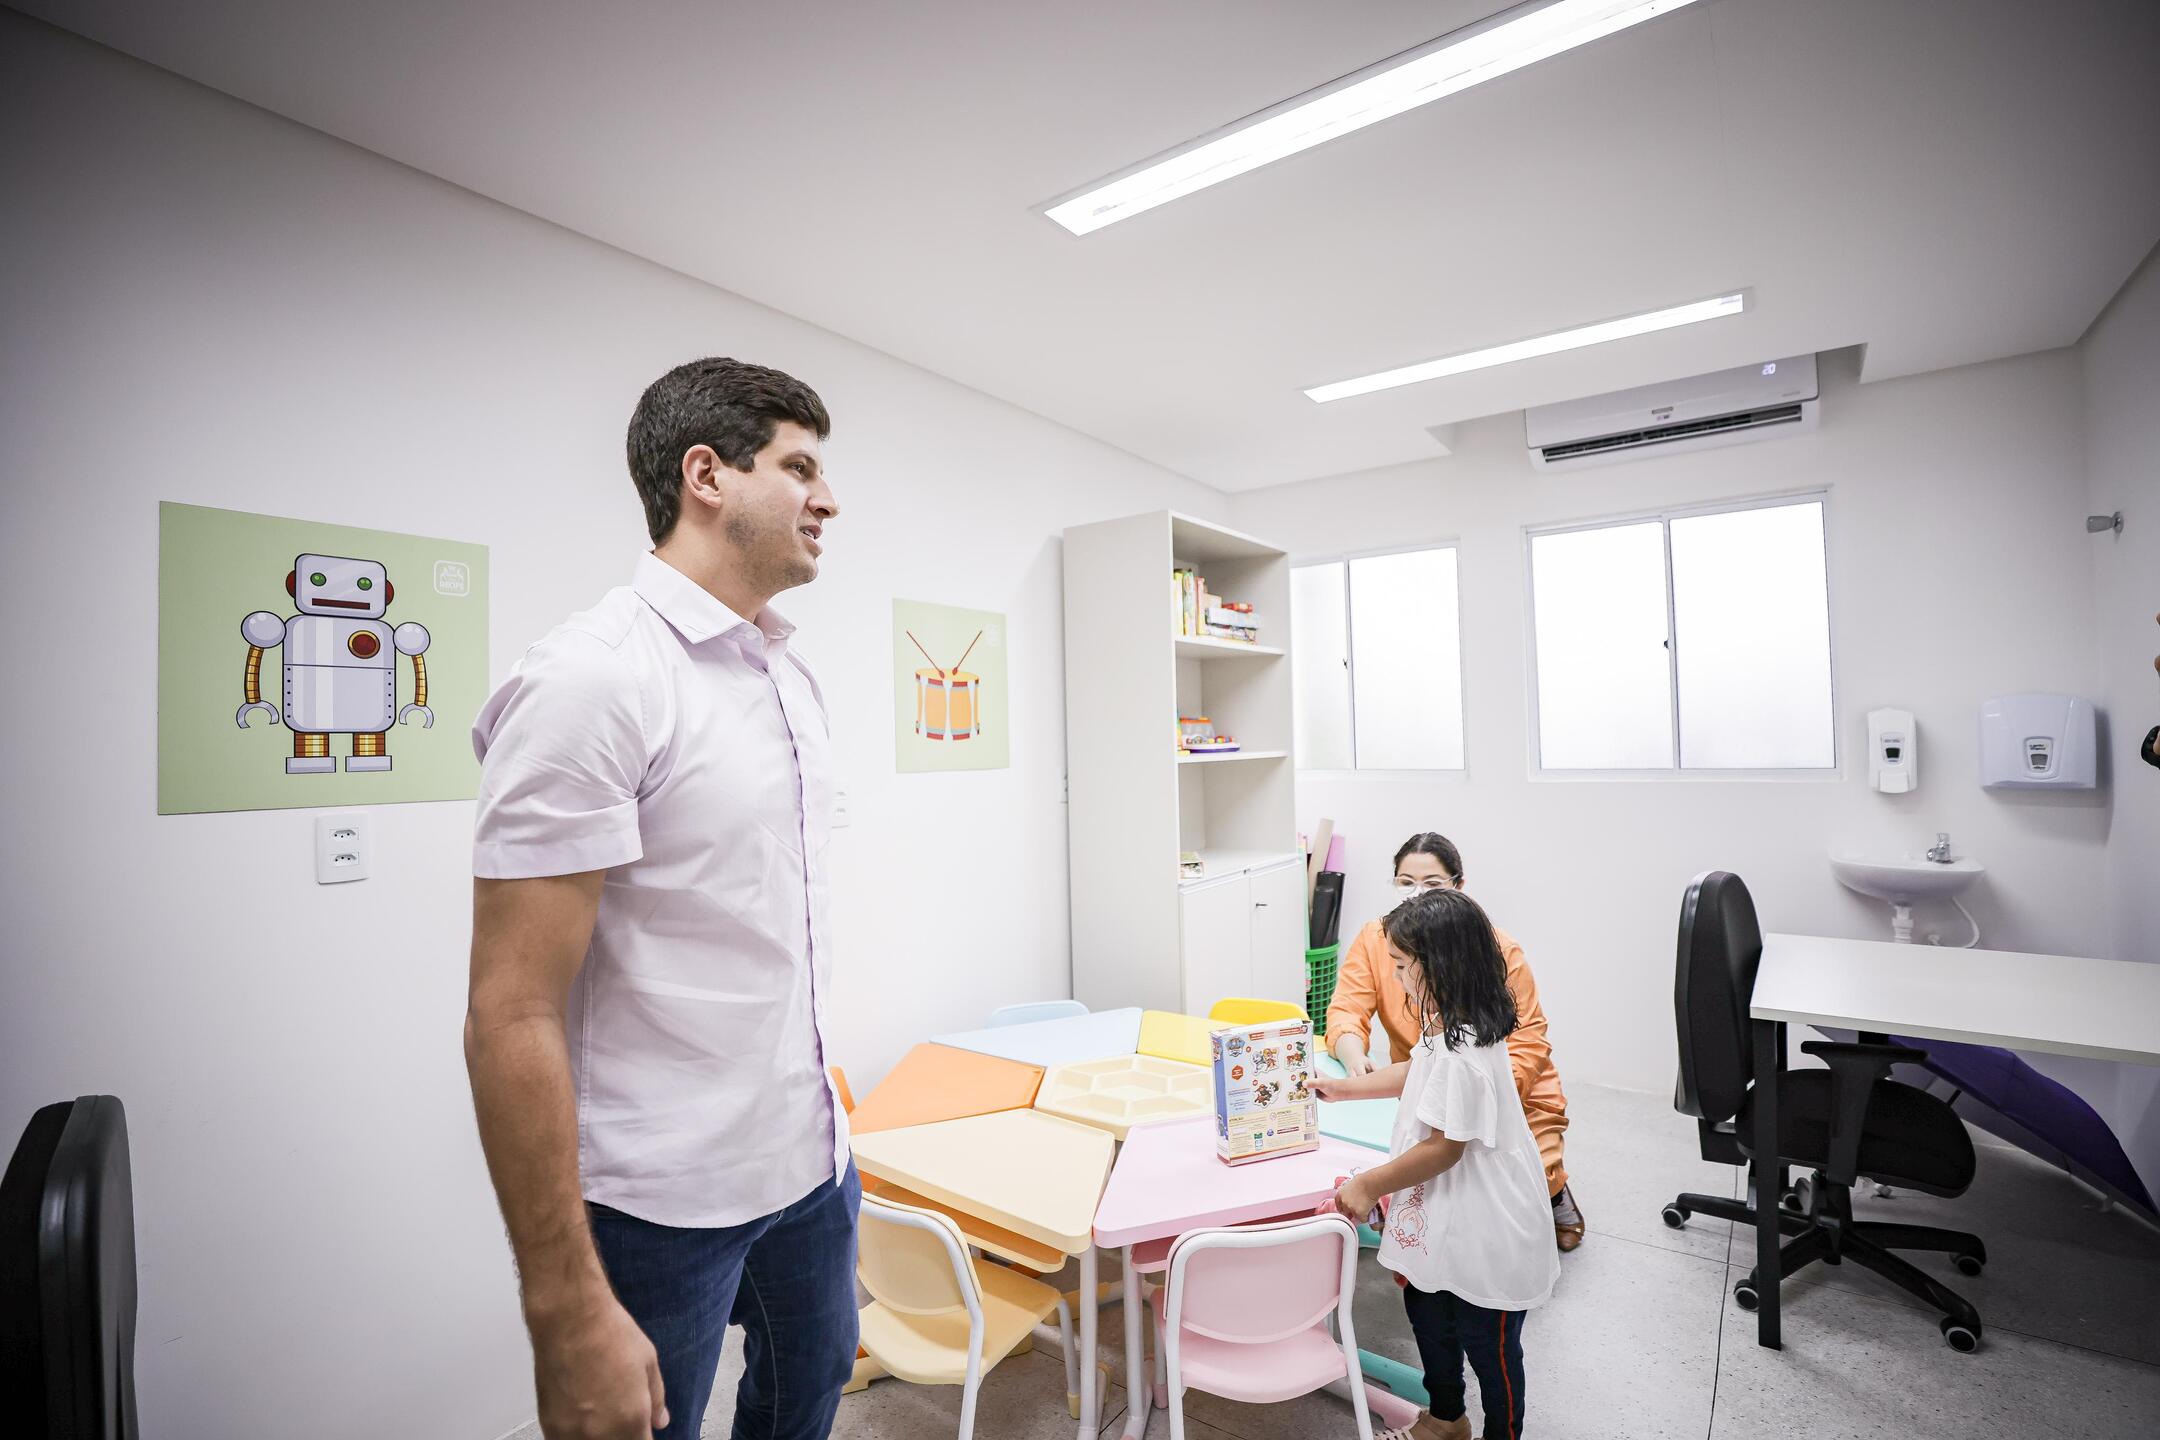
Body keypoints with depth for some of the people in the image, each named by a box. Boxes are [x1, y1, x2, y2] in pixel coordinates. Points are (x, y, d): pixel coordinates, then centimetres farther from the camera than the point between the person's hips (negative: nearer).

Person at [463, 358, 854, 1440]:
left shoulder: (791, 676, 5)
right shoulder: (593, 679, -21)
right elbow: (512, 1016, -22)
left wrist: (823, 1107, 15)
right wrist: (569, 1315, -20)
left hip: (808, 1156, 8)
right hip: (662, 1201, -8)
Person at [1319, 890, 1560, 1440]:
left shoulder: (1461, 1052, -34)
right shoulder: (1458, 1024, -3)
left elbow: (1443, 1148, -28)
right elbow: (1415, 1072, 15)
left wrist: (1369, 1185, -17)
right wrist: (1340, 1089, 20)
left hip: (1483, 1233, -10)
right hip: (1445, 1217, 10)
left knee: (1488, 1346, 15)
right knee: (1427, 1313, 27)